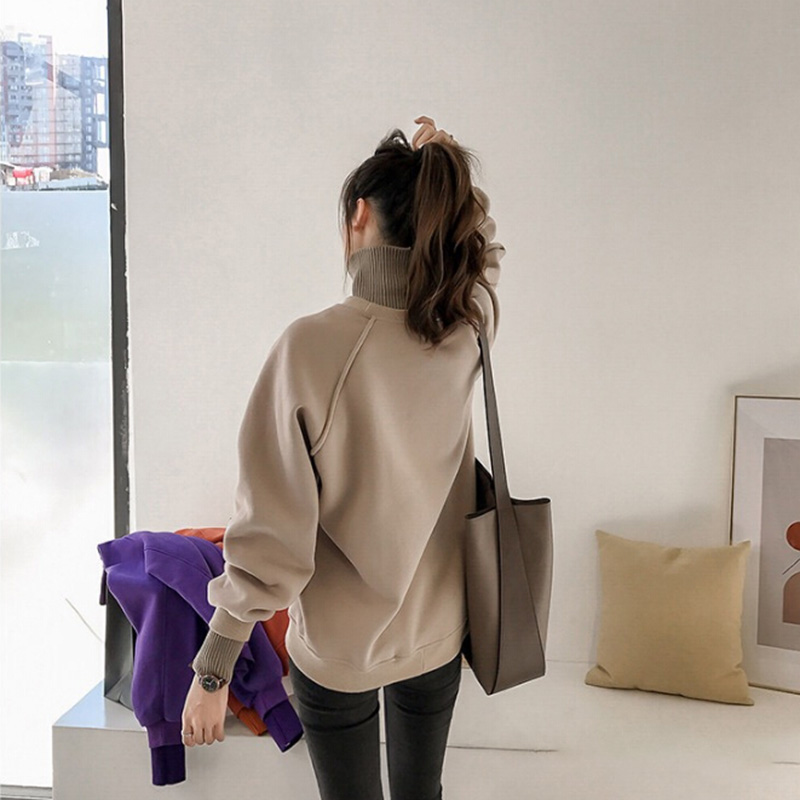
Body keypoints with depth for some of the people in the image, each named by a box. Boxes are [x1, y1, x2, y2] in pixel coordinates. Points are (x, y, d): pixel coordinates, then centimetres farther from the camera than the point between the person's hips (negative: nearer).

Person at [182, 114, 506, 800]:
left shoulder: (313, 345, -25)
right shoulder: (468, 331, -11)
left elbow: (270, 527, -22)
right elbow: (480, 252, 15)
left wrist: (213, 669, -10)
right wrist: (441, 161, 0)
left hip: (337, 647, -4)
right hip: (438, 634, 4)